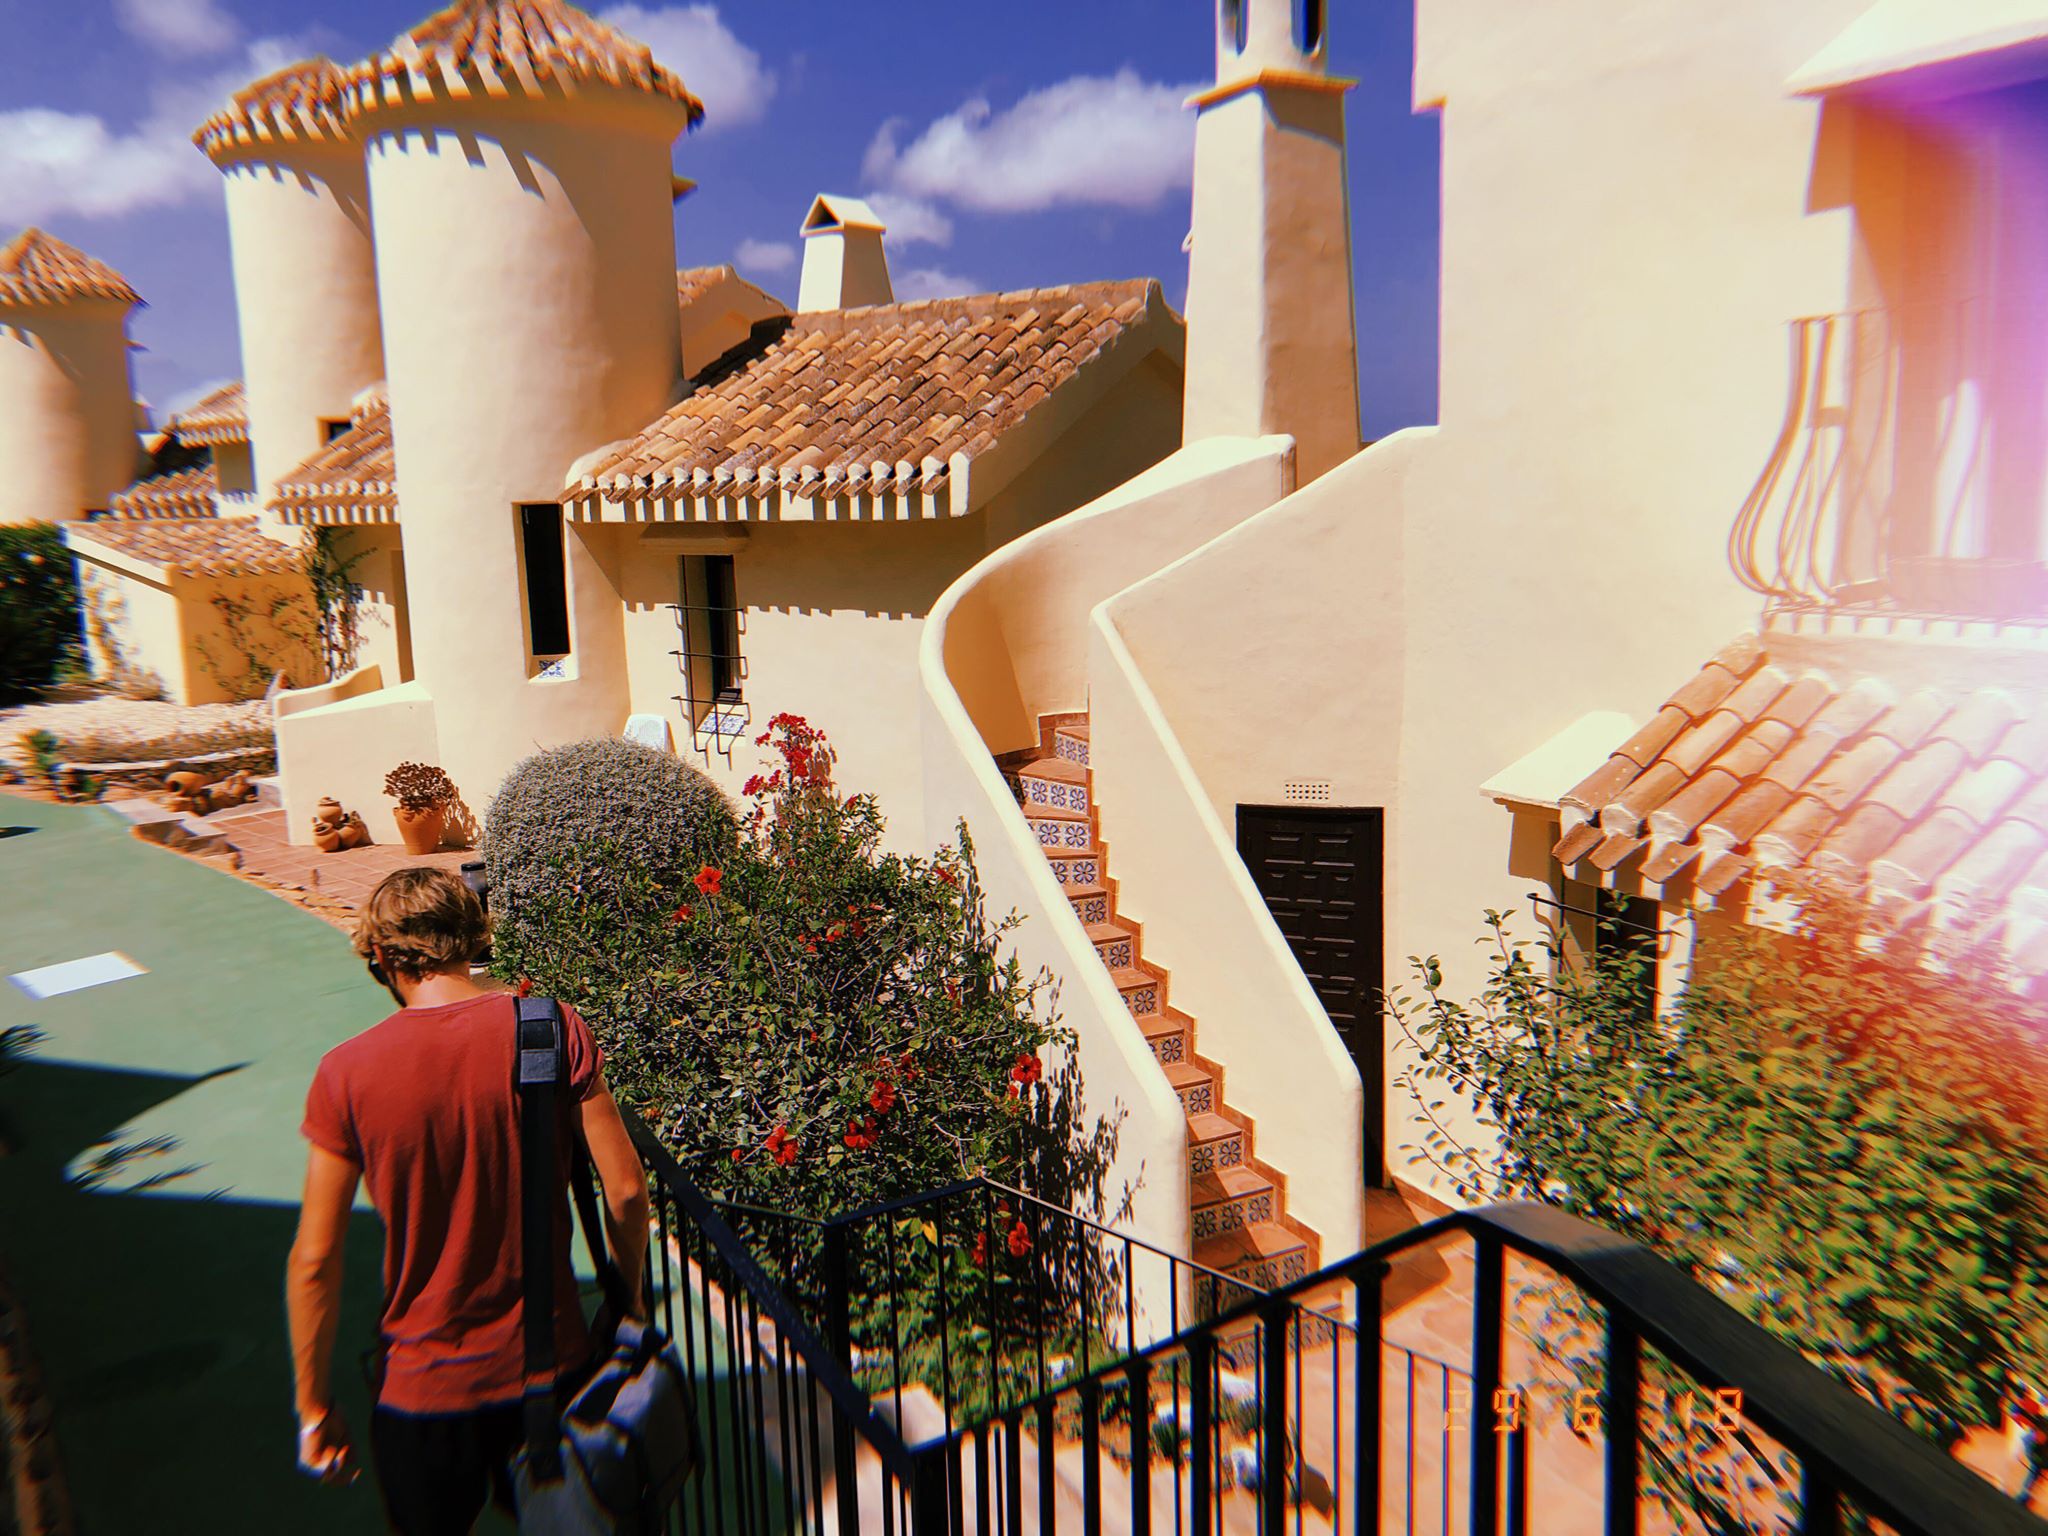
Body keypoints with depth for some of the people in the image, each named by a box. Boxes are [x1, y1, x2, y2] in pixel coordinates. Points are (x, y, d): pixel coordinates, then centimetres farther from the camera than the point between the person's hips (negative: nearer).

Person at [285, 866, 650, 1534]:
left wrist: (315, 1408, 3)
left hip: (425, 1384, 0)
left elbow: (314, 1259, -10)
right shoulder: (555, 1029, -13)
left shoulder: (347, 1072, -15)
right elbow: (625, 1190, -10)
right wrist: (628, 1303, 8)